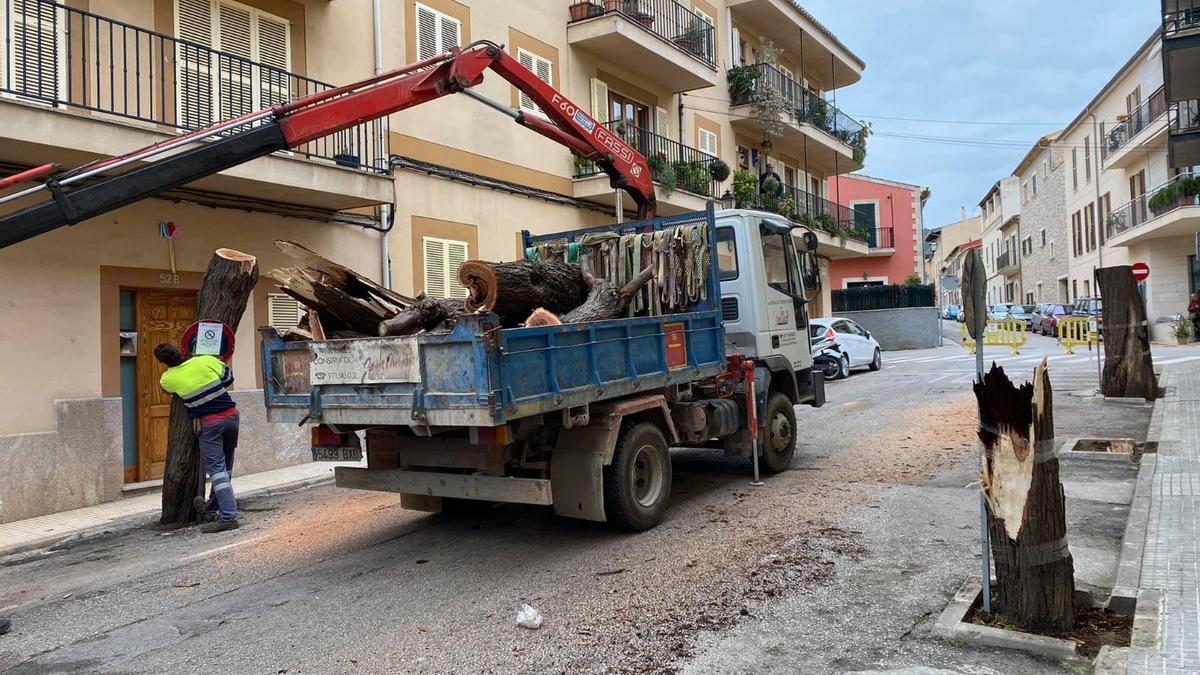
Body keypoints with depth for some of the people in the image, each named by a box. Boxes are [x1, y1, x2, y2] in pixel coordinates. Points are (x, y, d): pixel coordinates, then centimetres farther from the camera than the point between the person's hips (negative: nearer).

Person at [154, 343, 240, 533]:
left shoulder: (167, 378, -1)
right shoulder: (206, 360, 0)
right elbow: (229, 377, 12)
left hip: (210, 423, -4)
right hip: (231, 415, 4)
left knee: (216, 468, -4)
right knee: (225, 466, 16)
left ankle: (228, 516, -11)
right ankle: (214, 504, 32)